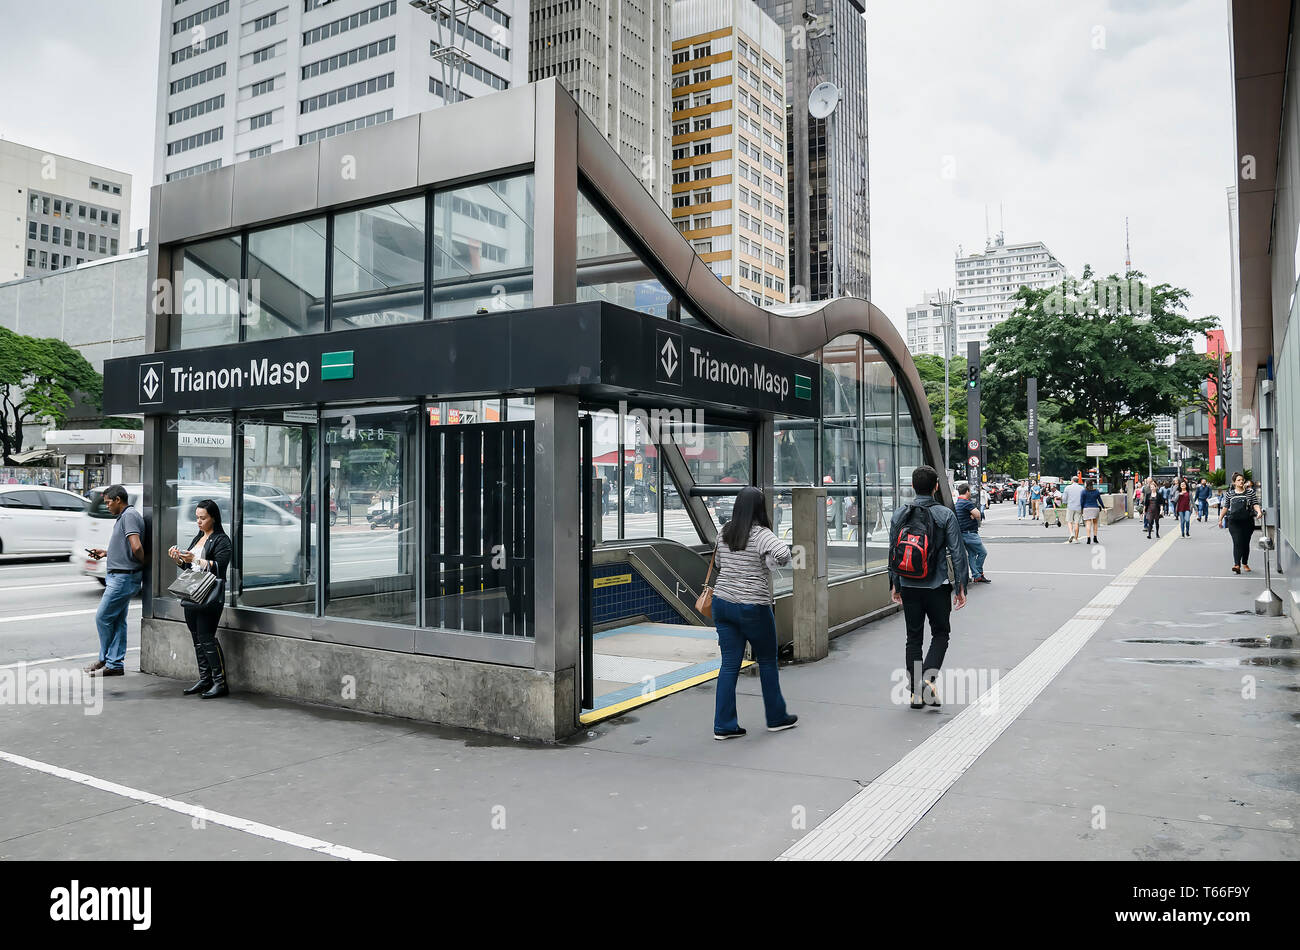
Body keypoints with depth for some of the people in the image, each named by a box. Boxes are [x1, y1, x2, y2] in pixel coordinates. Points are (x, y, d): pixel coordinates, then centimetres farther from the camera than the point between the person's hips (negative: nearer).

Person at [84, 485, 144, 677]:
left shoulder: (129, 515, -16)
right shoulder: (123, 516, 17)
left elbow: (136, 548, -27)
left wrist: (145, 564, -12)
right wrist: (105, 552, 16)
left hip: (123, 578, -10)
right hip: (118, 576, 10)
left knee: (103, 618, -2)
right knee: (118, 621, 11)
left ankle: (105, 660, 10)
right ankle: (115, 664, 14)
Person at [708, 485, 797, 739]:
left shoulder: (724, 532, 5)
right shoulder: (760, 534, -14)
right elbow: (783, 553, -31)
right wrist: (768, 561, -12)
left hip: (722, 603, 5)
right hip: (753, 607, -5)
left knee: (729, 664, 9)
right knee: (767, 661, 13)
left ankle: (724, 725, 9)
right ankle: (776, 718, 27)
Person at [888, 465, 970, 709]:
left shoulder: (900, 514, 2)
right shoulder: (945, 514, -8)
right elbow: (957, 552, -8)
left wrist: (894, 584, 16)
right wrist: (961, 586, -1)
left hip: (909, 586, 3)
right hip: (937, 585, -3)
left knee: (914, 637, 10)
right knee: (940, 634, 13)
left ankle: (916, 691, 11)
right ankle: (928, 676, -8)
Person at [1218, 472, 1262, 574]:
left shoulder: (1250, 492, 6)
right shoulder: (1229, 494, 8)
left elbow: (1255, 504, 0)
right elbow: (1225, 508, 14)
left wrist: (1259, 511, -20)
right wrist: (1220, 519, 14)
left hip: (1247, 521, 1)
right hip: (1234, 522, -1)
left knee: (1246, 543, 9)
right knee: (1237, 542, -12)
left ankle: (1245, 564, 25)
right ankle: (1237, 565, -21)